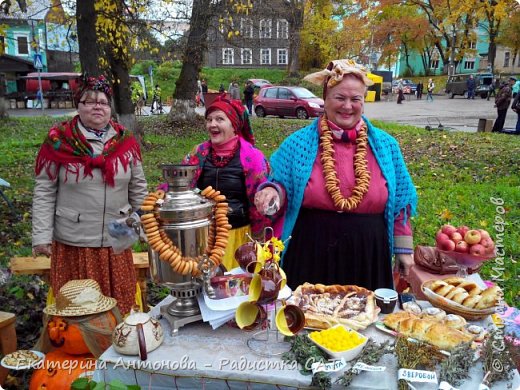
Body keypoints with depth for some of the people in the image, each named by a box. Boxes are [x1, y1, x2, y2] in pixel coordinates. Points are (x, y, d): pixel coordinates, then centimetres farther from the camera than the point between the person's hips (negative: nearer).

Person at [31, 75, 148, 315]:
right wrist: (41, 235, -6)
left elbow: (138, 190, 9)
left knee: (119, 303, 13)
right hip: (73, 242, -2)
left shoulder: (125, 141, 4)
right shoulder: (59, 141, -4)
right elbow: (44, 192, -3)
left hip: (117, 242, 3)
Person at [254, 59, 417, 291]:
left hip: (367, 258, 2)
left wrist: (404, 249, 10)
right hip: (311, 256, -1)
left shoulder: (385, 145, 4)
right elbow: (283, 189, 4)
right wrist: (272, 192, -18)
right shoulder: (299, 143, -1)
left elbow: (399, 203, 9)